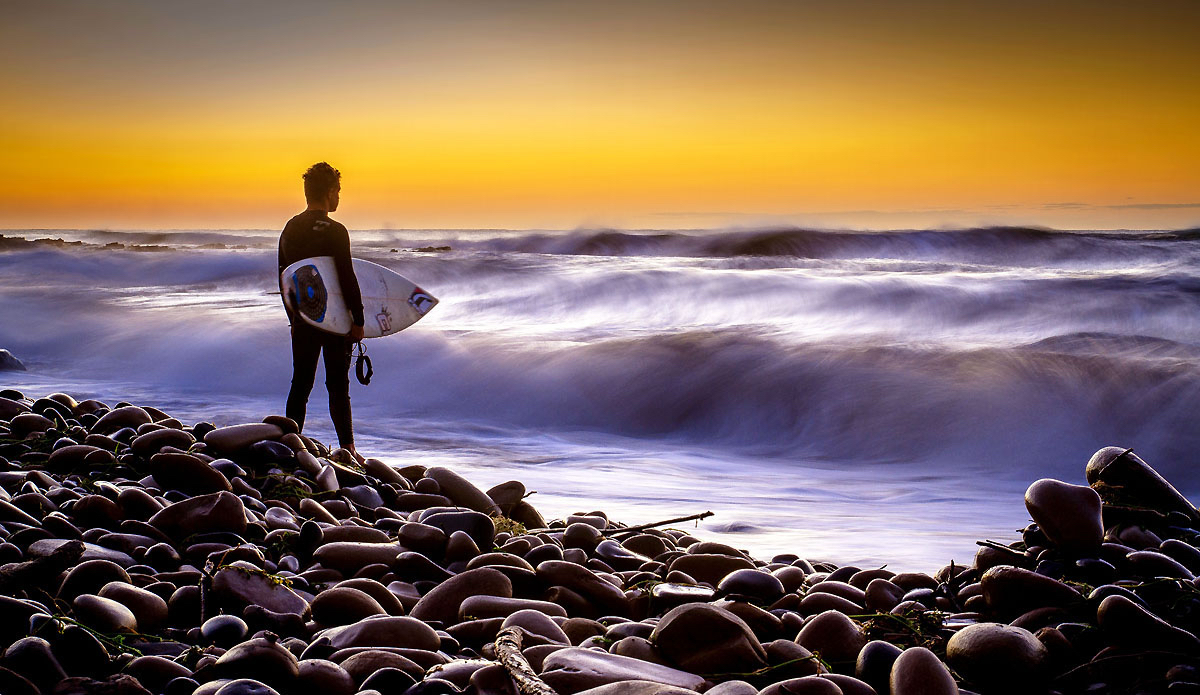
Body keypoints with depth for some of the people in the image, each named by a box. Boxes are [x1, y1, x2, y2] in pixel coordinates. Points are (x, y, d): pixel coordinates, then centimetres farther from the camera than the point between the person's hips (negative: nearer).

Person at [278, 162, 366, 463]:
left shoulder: (290, 229, 7)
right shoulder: (334, 232, -14)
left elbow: (283, 278, 12)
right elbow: (347, 280, -16)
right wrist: (357, 320, -11)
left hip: (302, 319, 5)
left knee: (300, 383, 10)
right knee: (338, 385, 1)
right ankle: (347, 449, 4)